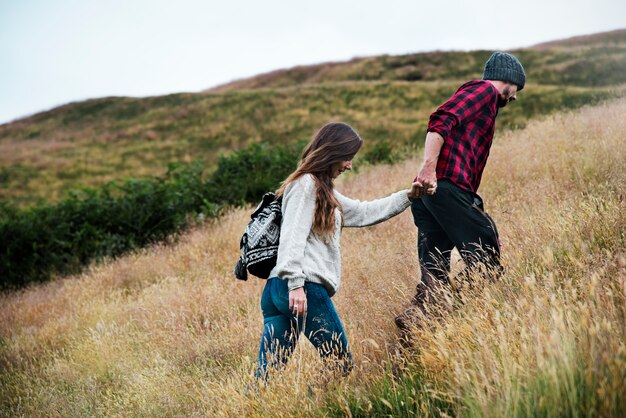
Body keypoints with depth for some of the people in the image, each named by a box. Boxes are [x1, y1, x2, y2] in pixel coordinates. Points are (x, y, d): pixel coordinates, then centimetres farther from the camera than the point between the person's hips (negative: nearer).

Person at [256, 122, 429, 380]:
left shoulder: (324, 191, 27)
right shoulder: (306, 184, -3)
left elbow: (364, 213, 35)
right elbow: (292, 237, -14)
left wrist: (408, 196, 33)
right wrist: (296, 284, -23)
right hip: (305, 286, -10)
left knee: (266, 377, 2)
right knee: (341, 364, -4)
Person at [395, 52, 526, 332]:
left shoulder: (472, 92, 33)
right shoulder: (486, 90, 4)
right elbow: (442, 120, -14)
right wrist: (429, 166, -26)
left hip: (427, 193, 10)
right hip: (449, 187, -10)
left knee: (434, 275, 7)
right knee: (487, 263, -10)